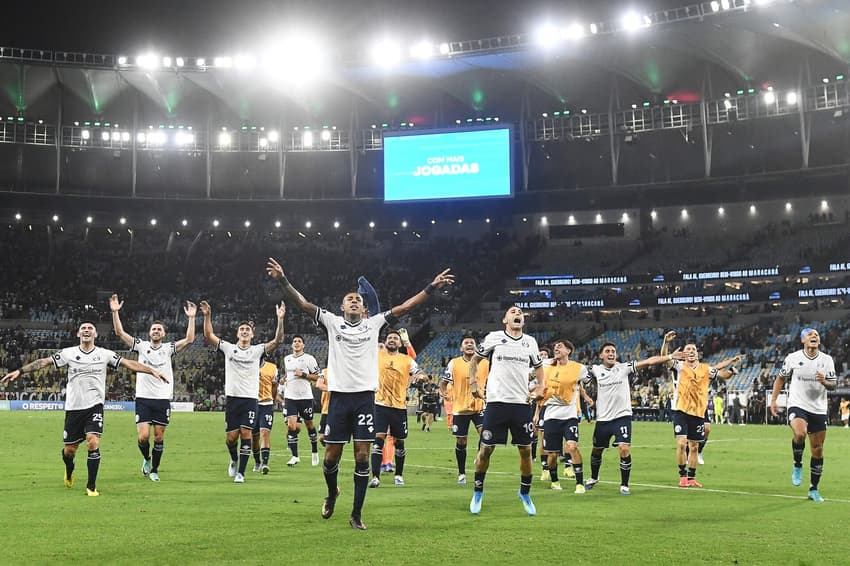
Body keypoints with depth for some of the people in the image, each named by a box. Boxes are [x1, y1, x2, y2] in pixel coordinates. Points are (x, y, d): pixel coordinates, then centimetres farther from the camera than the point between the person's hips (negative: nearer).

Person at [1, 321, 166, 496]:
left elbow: (128, 363, 0)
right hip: (73, 408, 1)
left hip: (94, 406, -1)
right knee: (69, 449, 7)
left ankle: (91, 487, -4)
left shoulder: (105, 354, 2)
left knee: (93, 443, -17)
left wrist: (152, 371, -7)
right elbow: (44, 362, 1)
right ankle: (69, 472, 43)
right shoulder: (68, 353, 3)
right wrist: (20, 371, -7)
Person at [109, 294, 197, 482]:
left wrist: (191, 318, -16)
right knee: (144, 436, -8)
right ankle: (146, 459, 23)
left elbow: (189, 339, -9)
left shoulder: (168, 348, 3)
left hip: (163, 399, 0)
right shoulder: (141, 346, 5)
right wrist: (115, 312, -11)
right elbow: (119, 333, -1)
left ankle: (154, 470, 19)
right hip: (143, 398, 0)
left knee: (159, 437, 3)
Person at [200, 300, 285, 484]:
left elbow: (278, 340, -8)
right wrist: (207, 316, -13)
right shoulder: (228, 348, 7)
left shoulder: (257, 350, 4)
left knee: (246, 435, -8)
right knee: (231, 437, 2)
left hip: (250, 399, -1)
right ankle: (234, 460, 33)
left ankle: (240, 472, -1)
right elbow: (209, 335, 0)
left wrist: (280, 319, -20)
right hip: (232, 398, 1)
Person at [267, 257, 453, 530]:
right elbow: (303, 303, -3)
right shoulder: (332, 322, 6)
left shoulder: (374, 323, 9)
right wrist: (283, 281, -16)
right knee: (331, 455, 5)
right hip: (339, 396, -1)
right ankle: (332, 493, 36)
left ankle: (356, 514, 7)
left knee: (362, 456, -1)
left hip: (365, 397, 1)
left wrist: (431, 287, 2)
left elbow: (404, 307, 7)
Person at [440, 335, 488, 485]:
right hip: (460, 408, -1)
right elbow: (444, 382, 3)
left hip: (479, 406, 1)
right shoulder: (453, 363, -2)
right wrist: (444, 391, -16)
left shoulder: (485, 363, 3)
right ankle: (461, 473, 21)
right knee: (461, 442, 6)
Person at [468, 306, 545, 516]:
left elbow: (539, 366, 25)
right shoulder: (494, 337, 1)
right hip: (496, 402, -3)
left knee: (526, 450, 4)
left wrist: (541, 387, 8)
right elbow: (475, 360, 13)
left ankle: (525, 493, 23)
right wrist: (473, 383, 2)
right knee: (486, 449, 1)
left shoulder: (530, 342, 10)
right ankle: (478, 492, 18)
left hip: (522, 403, 3)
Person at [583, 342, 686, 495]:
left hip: (622, 416, -2)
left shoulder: (624, 367, -4)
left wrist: (670, 356, -15)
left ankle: (624, 485, 1)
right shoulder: (595, 370, -2)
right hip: (603, 418, 2)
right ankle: (593, 478, 43)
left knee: (624, 449, -16)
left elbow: (649, 361, -10)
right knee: (596, 450, 15)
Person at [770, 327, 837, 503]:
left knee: (818, 450, 5)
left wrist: (824, 382, -19)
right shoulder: (792, 358, -3)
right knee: (800, 433, -33)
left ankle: (813, 489, 19)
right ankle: (797, 466, -6)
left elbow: (834, 384, 4)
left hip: (819, 410, 3)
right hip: (797, 406, -3)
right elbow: (780, 379, 9)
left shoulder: (827, 360, 2)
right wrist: (773, 400, 3)